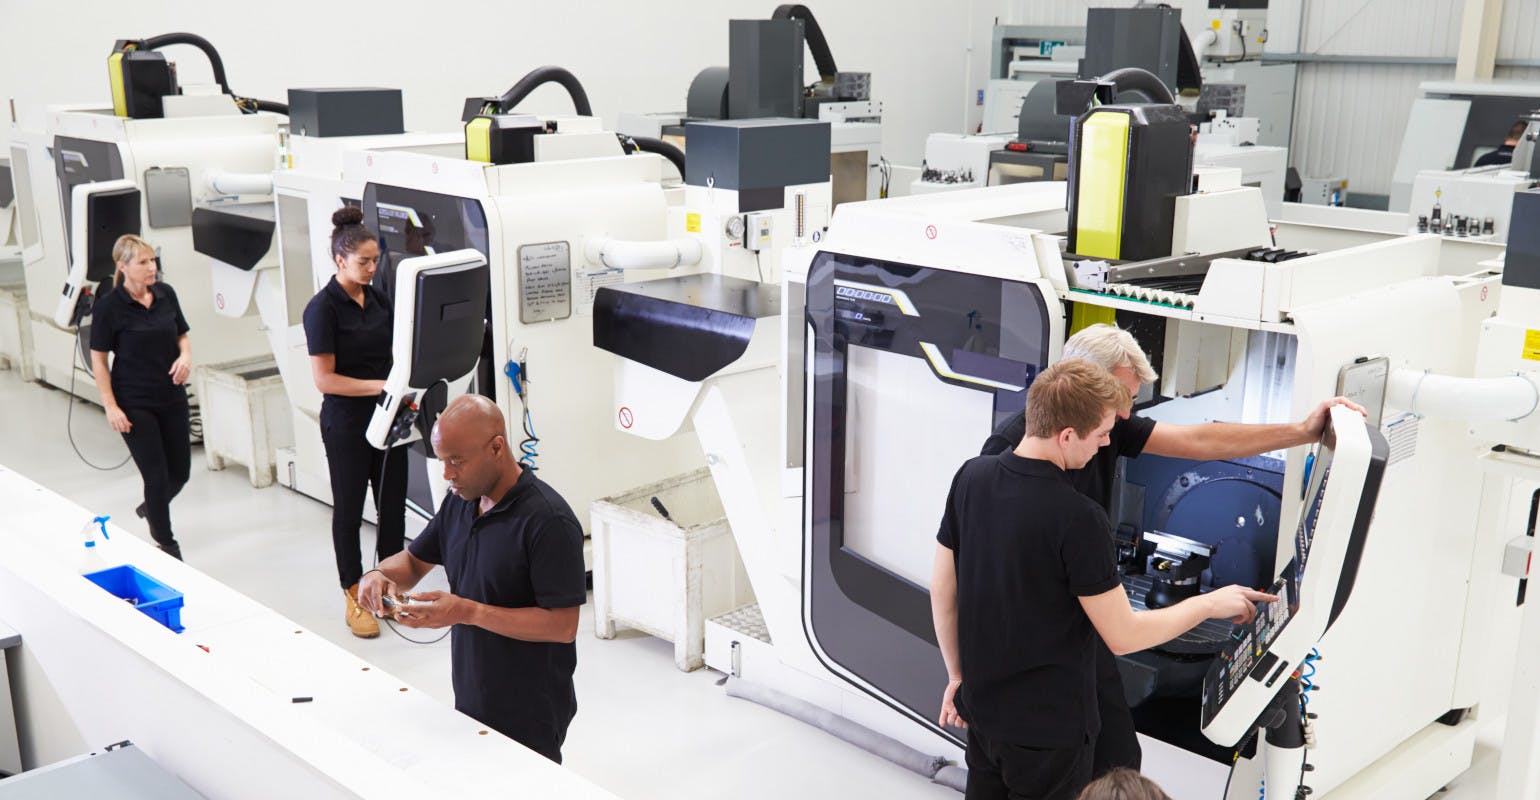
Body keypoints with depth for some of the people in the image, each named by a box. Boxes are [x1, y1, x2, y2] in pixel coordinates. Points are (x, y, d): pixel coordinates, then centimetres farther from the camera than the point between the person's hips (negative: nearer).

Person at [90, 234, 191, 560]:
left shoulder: (166, 294, 1)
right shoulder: (108, 306, -12)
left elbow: (182, 335, 13)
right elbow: (98, 359, -7)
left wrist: (186, 355, -10)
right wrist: (110, 407, -12)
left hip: (172, 398, 5)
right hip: (134, 404, -5)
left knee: (180, 472, 11)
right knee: (157, 475, -2)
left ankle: (151, 508, 44)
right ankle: (166, 544, 18)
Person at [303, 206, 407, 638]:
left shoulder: (378, 299, 7)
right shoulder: (323, 307, -13)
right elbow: (324, 378, -17)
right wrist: (379, 386, -22)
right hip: (346, 423, -6)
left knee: (393, 504, 10)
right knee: (349, 509, 7)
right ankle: (354, 597, 19)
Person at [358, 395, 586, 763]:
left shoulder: (549, 520, -23)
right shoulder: (459, 501, 2)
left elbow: (563, 625, -24)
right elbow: (415, 560, 14)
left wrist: (468, 612, -28)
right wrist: (381, 574, -9)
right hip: (470, 699, 7)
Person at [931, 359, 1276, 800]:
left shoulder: (971, 477, -7)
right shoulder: (1078, 518, -26)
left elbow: (941, 588, 2)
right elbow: (1124, 635, -18)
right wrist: (1210, 603, -4)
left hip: (982, 709, 6)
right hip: (1049, 726, -6)